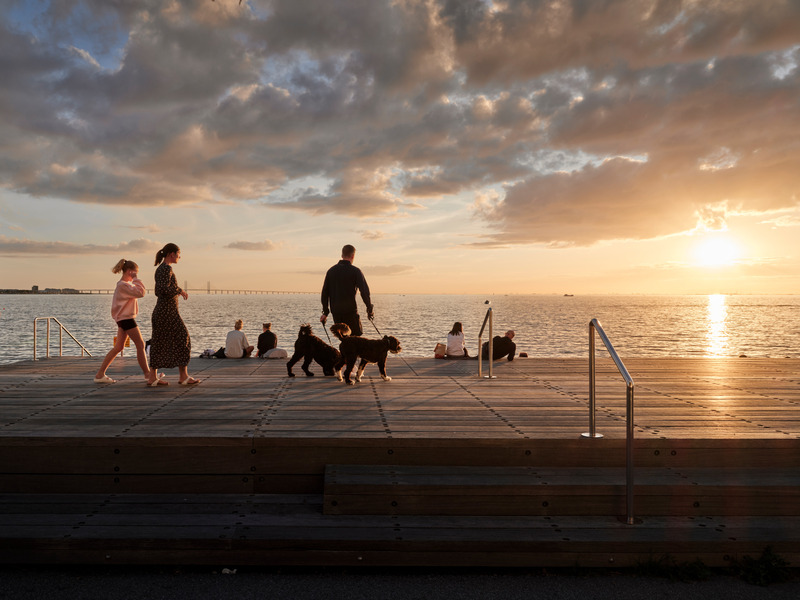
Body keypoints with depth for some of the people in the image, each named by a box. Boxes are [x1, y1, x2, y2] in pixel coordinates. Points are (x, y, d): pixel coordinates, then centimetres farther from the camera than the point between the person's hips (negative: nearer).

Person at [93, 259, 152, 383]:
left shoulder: (125, 284, 15)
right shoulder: (123, 285, -17)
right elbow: (141, 292, -23)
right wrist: (136, 279, -16)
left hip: (123, 318, 11)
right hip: (126, 318, -11)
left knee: (118, 347, 10)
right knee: (140, 345, -3)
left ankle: (100, 374, 10)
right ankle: (147, 373, 4)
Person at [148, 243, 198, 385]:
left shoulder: (159, 269, 17)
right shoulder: (167, 268, -13)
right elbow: (164, 289, -25)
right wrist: (180, 290, -11)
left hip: (159, 310, 10)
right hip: (168, 311, -10)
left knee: (159, 344, 9)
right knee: (182, 340, -4)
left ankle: (152, 377, 9)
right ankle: (183, 376, -2)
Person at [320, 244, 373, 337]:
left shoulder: (331, 271, 11)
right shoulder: (355, 271, -5)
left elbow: (325, 292, 12)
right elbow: (364, 291, -13)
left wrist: (325, 312, 17)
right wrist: (370, 308, -4)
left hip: (336, 312, 5)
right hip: (350, 312, -5)